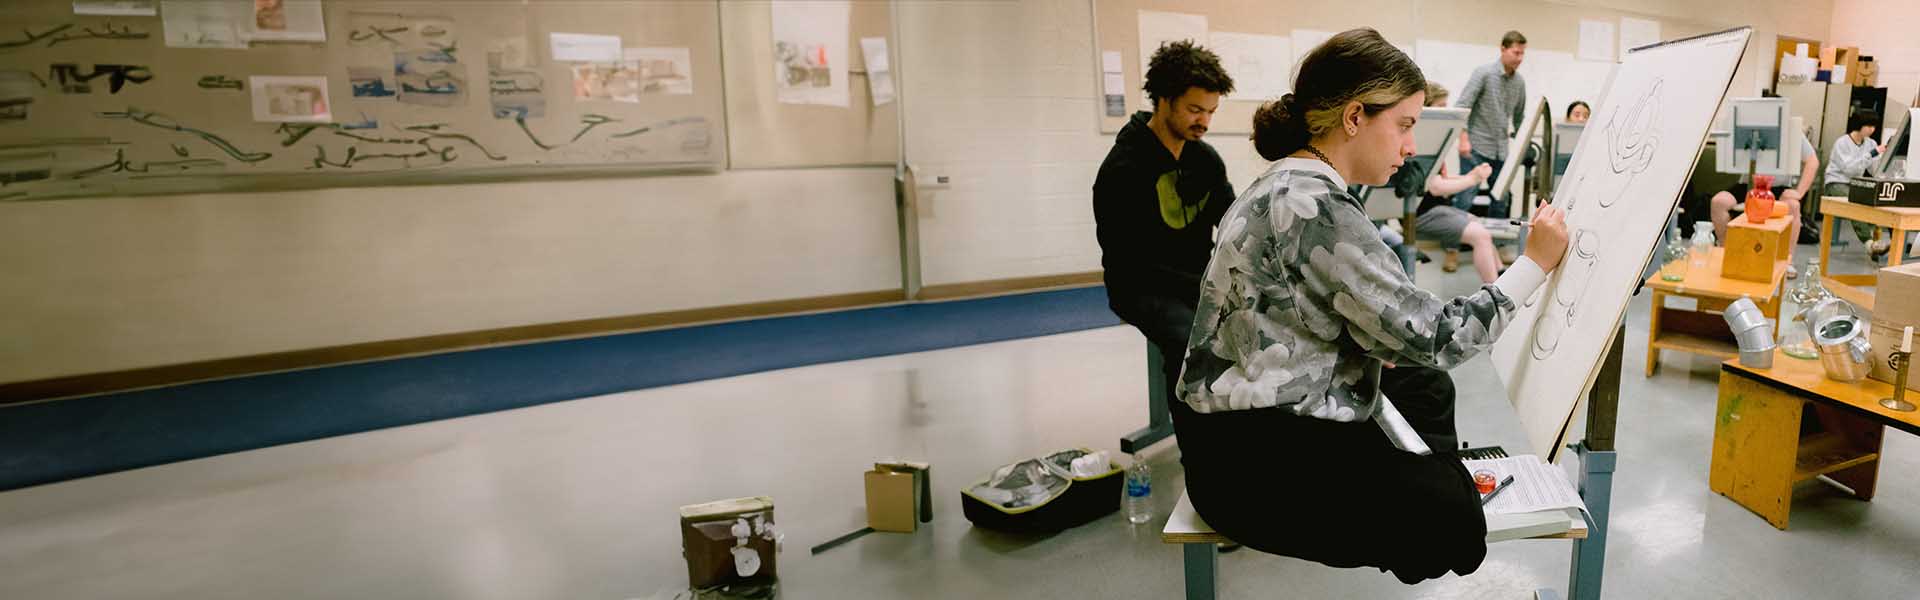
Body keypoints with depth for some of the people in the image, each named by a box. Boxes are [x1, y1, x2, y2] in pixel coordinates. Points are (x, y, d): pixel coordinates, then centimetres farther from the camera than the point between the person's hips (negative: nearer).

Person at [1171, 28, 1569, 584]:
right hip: (1255, 460, -10)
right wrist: (1534, 264, -5)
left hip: (1262, 420, 10)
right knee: (1456, 518, -12)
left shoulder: (1286, 186, 12)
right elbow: (1426, 339, -16)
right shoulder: (1315, 207, -20)